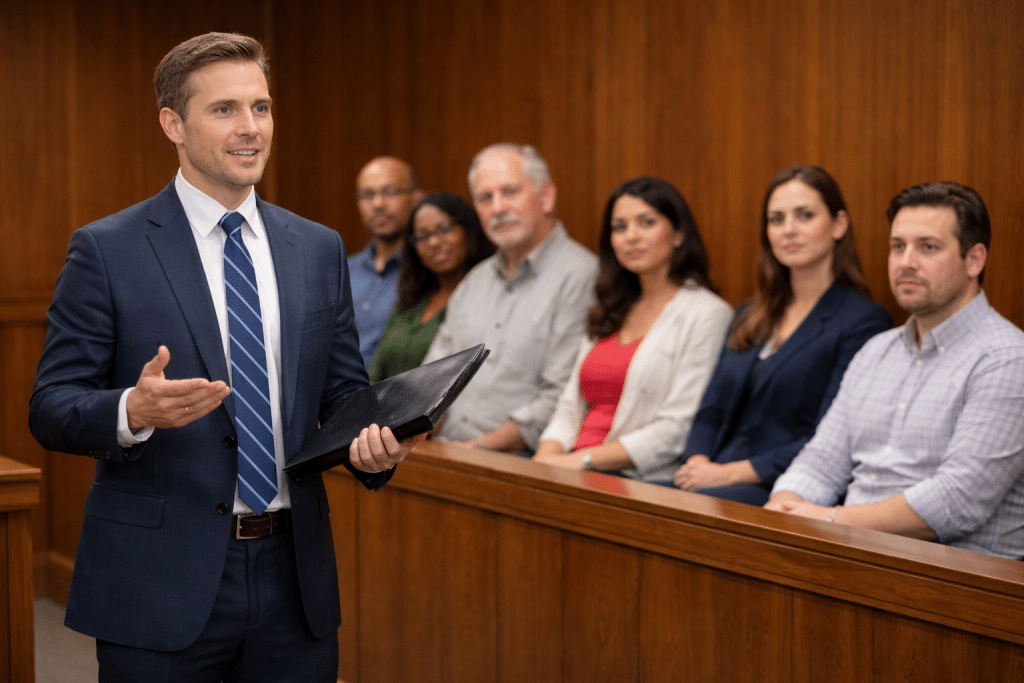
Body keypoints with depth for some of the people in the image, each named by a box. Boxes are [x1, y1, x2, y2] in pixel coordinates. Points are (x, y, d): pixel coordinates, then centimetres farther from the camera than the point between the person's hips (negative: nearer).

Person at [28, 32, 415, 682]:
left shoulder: (319, 249, 10)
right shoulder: (105, 250, -4)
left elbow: (344, 390, 13)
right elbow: (51, 408, -6)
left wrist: (375, 442, -8)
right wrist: (134, 410, -26)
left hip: (294, 580, 4)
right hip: (161, 585, -4)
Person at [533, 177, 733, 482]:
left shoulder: (706, 314, -2)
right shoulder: (609, 314, 23)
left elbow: (678, 429, -11)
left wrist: (583, 460, -16)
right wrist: (545, 460, -3)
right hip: (578, 480, 6)